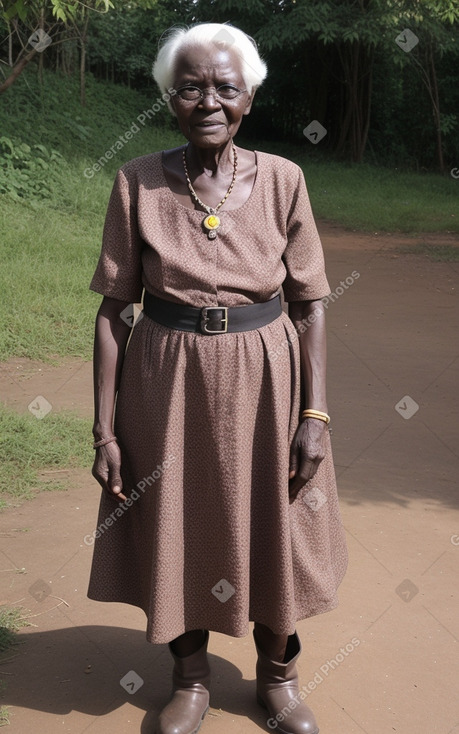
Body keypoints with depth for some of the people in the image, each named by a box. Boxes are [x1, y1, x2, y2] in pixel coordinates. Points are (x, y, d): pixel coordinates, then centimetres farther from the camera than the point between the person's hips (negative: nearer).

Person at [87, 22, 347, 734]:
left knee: (272, 530, 13)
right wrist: (104, 428, -6)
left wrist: (314, 414, -7)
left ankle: (277, 674, 38)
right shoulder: (138, 182, -5)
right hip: (168, 382, 0)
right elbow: (114, 307, -4)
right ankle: (190, 677, 38)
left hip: (264, 380, 0)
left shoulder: (282, 179, -4)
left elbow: (309, 303, -1)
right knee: (177, 529, 13)